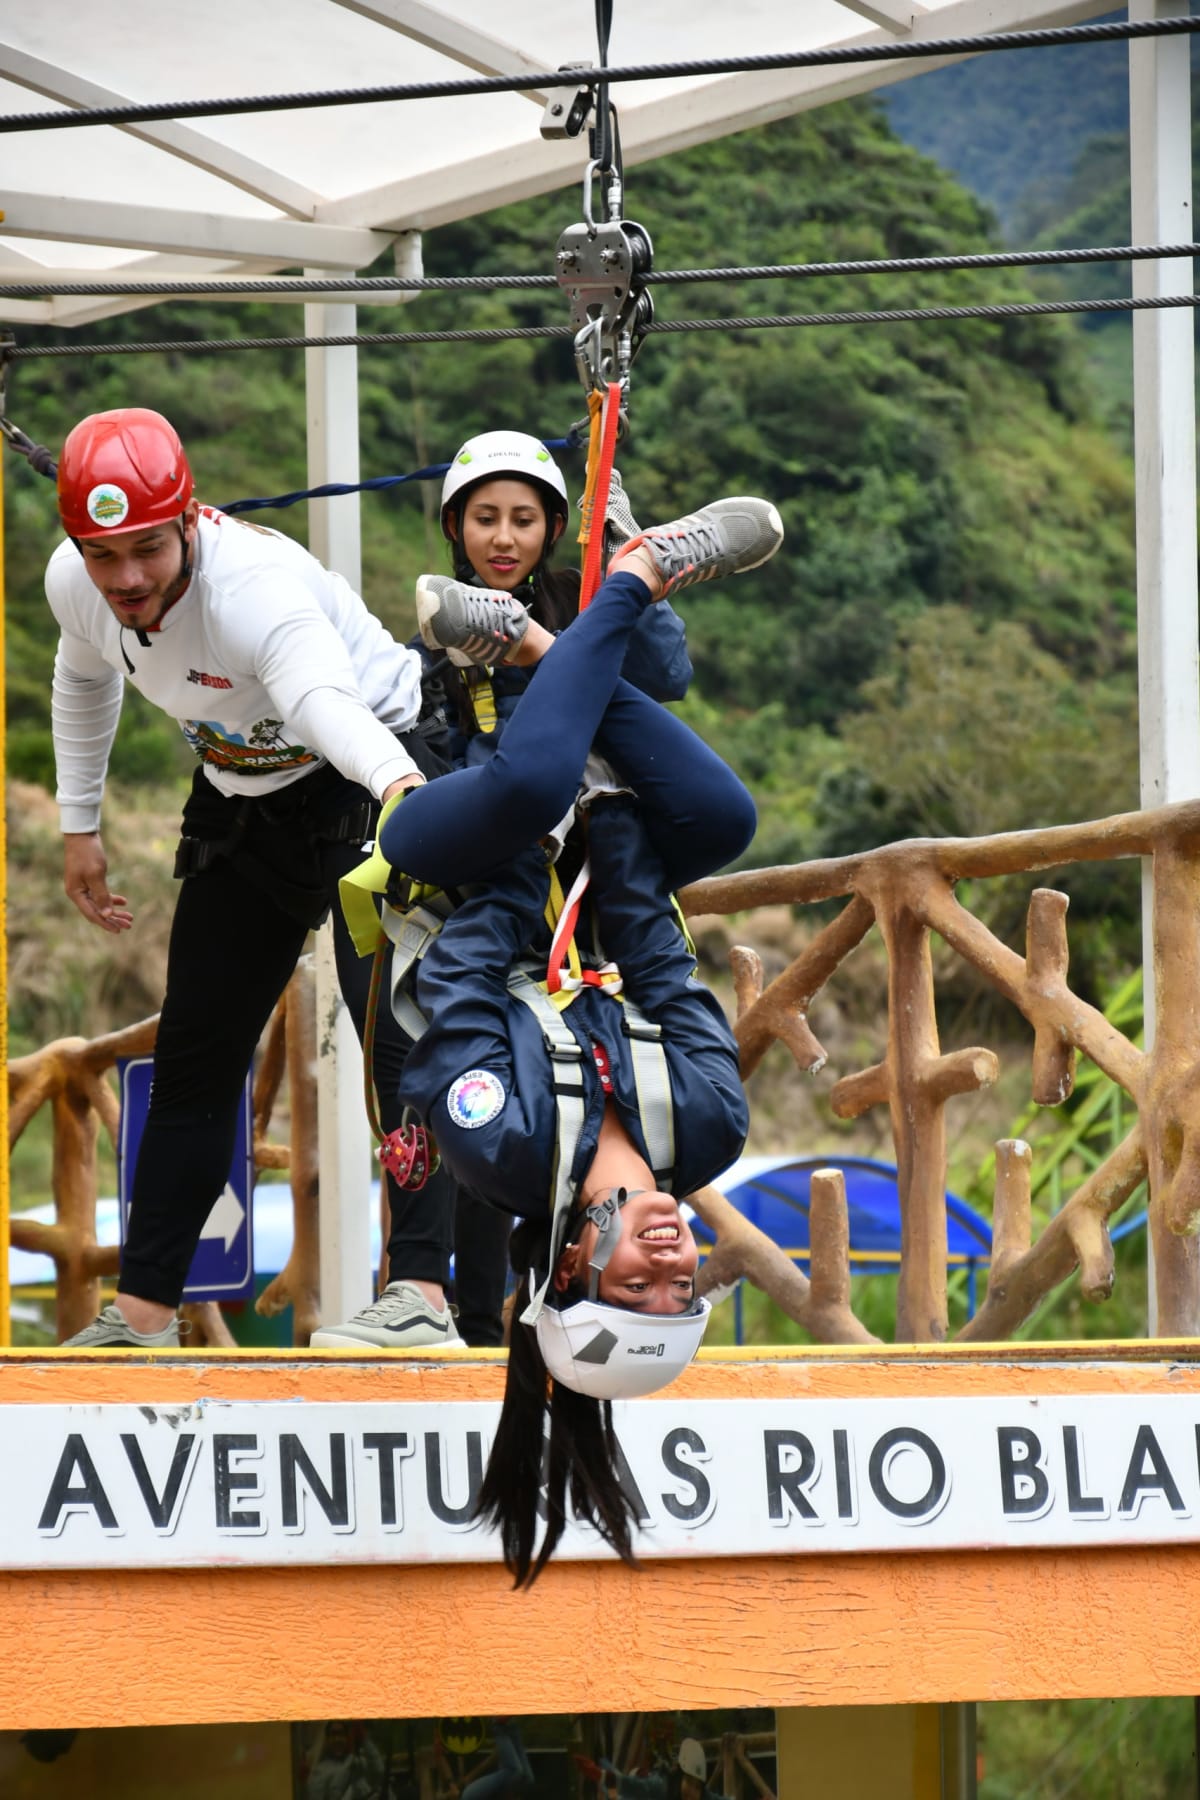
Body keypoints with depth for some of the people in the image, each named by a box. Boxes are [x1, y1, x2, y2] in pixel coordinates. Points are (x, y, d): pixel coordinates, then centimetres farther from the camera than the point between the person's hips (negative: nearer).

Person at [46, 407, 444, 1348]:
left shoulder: (256, 583, -38)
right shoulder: (75, 584, -16)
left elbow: (321, 697, -60)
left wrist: (397, 786, -79)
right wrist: (79, 825, 13)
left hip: (375, 771, -7)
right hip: (243, 803, 7)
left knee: (391, 1027, -23)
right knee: (194, 1055, 9)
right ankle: (142, 1315, 15)